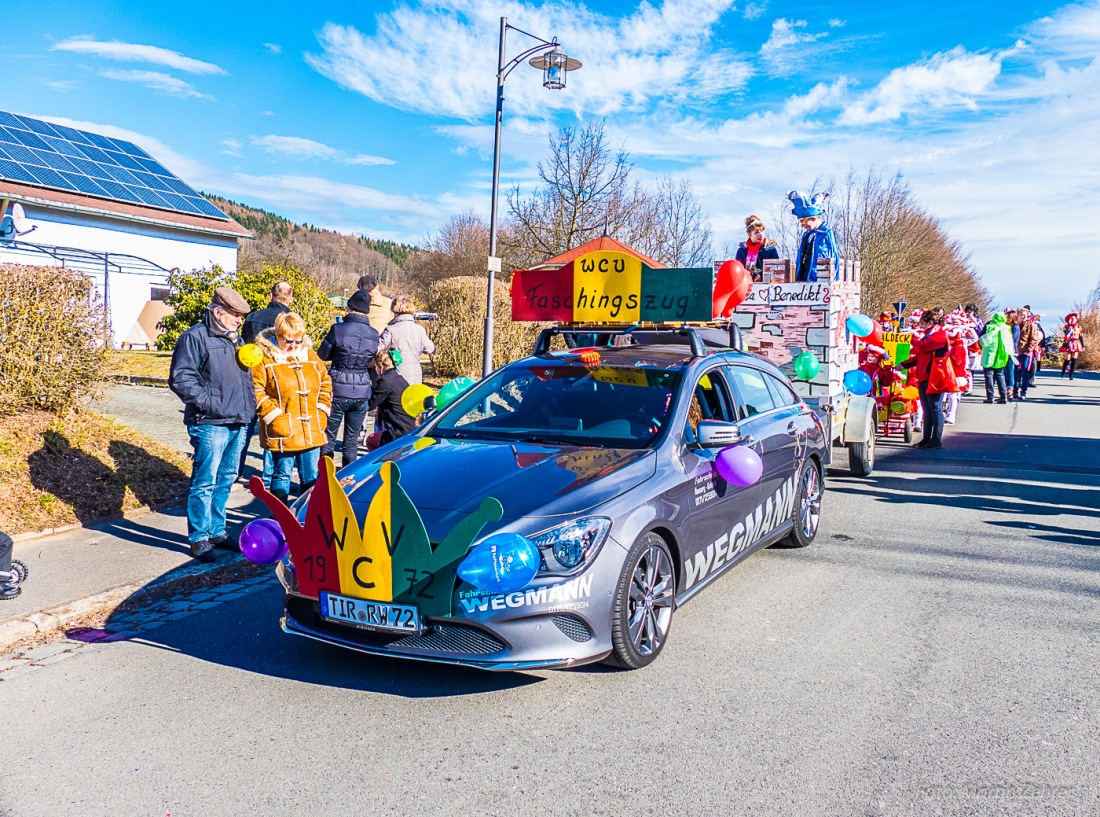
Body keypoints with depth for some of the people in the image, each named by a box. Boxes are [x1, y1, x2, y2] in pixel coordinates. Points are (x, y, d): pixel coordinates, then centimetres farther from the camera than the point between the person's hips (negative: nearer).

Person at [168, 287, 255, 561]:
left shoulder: (236, 339, 20)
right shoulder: (195, 337, -6)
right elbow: (180, 378, -13)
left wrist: (249, 405, 15)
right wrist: (208, 403, -17)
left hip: (239, 423, 8)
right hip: (210, 424, -8)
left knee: (226, 479, 14)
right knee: (205, 481, -4)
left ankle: (217, 530, 26)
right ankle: (199, 537, 5)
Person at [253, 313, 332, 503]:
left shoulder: (309, 354, 11)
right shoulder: (264, 357, -5)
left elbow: (325, 381, 18)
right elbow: (255, 390, -9)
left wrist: (322, 409, 8)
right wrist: (273, 415, -13)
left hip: (312, 431, 5)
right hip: (283, 431, -5)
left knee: (311, 476, 11)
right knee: (282, 474, 3)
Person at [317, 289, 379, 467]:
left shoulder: (338, 329, -10)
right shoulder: (374, 334, 0)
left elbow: (322, 355, 0)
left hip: (338, 390, -3)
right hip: (362, 393, 3)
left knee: (328, 438, 9)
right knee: (352, 440, 12)